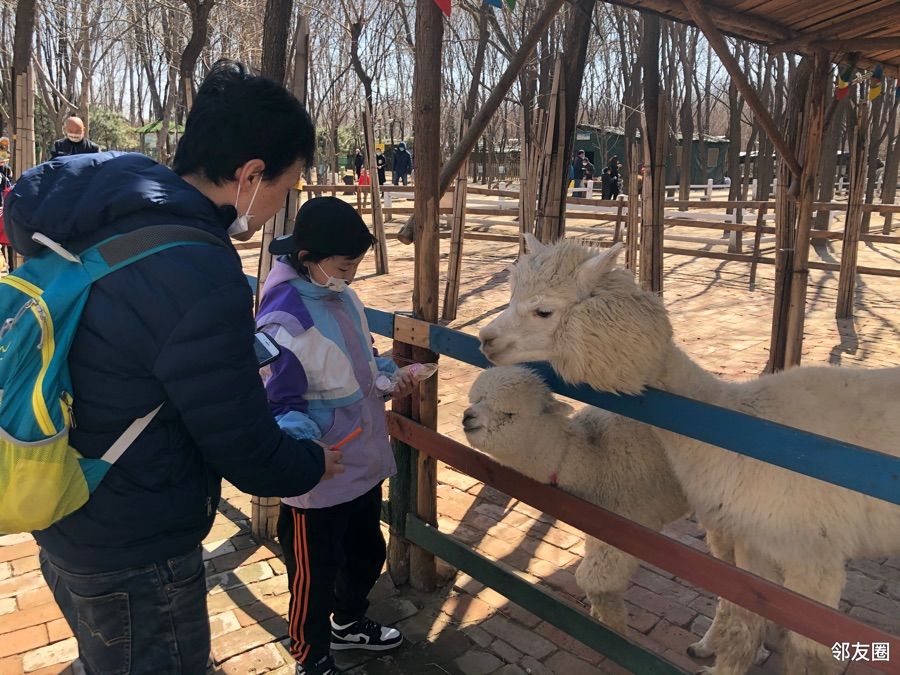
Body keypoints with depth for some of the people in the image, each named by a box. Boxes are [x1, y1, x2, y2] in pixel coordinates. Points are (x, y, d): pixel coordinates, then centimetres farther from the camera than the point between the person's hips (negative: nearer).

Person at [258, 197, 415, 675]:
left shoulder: (343, 297, 2)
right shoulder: (283, 322, -26)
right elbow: (277, 406, -25)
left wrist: (389, 374, 4)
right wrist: (303, 445, -41)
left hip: (363, 464, 9)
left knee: (367, 552, 27)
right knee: (315, 574, 13)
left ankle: (348, 623, 54)